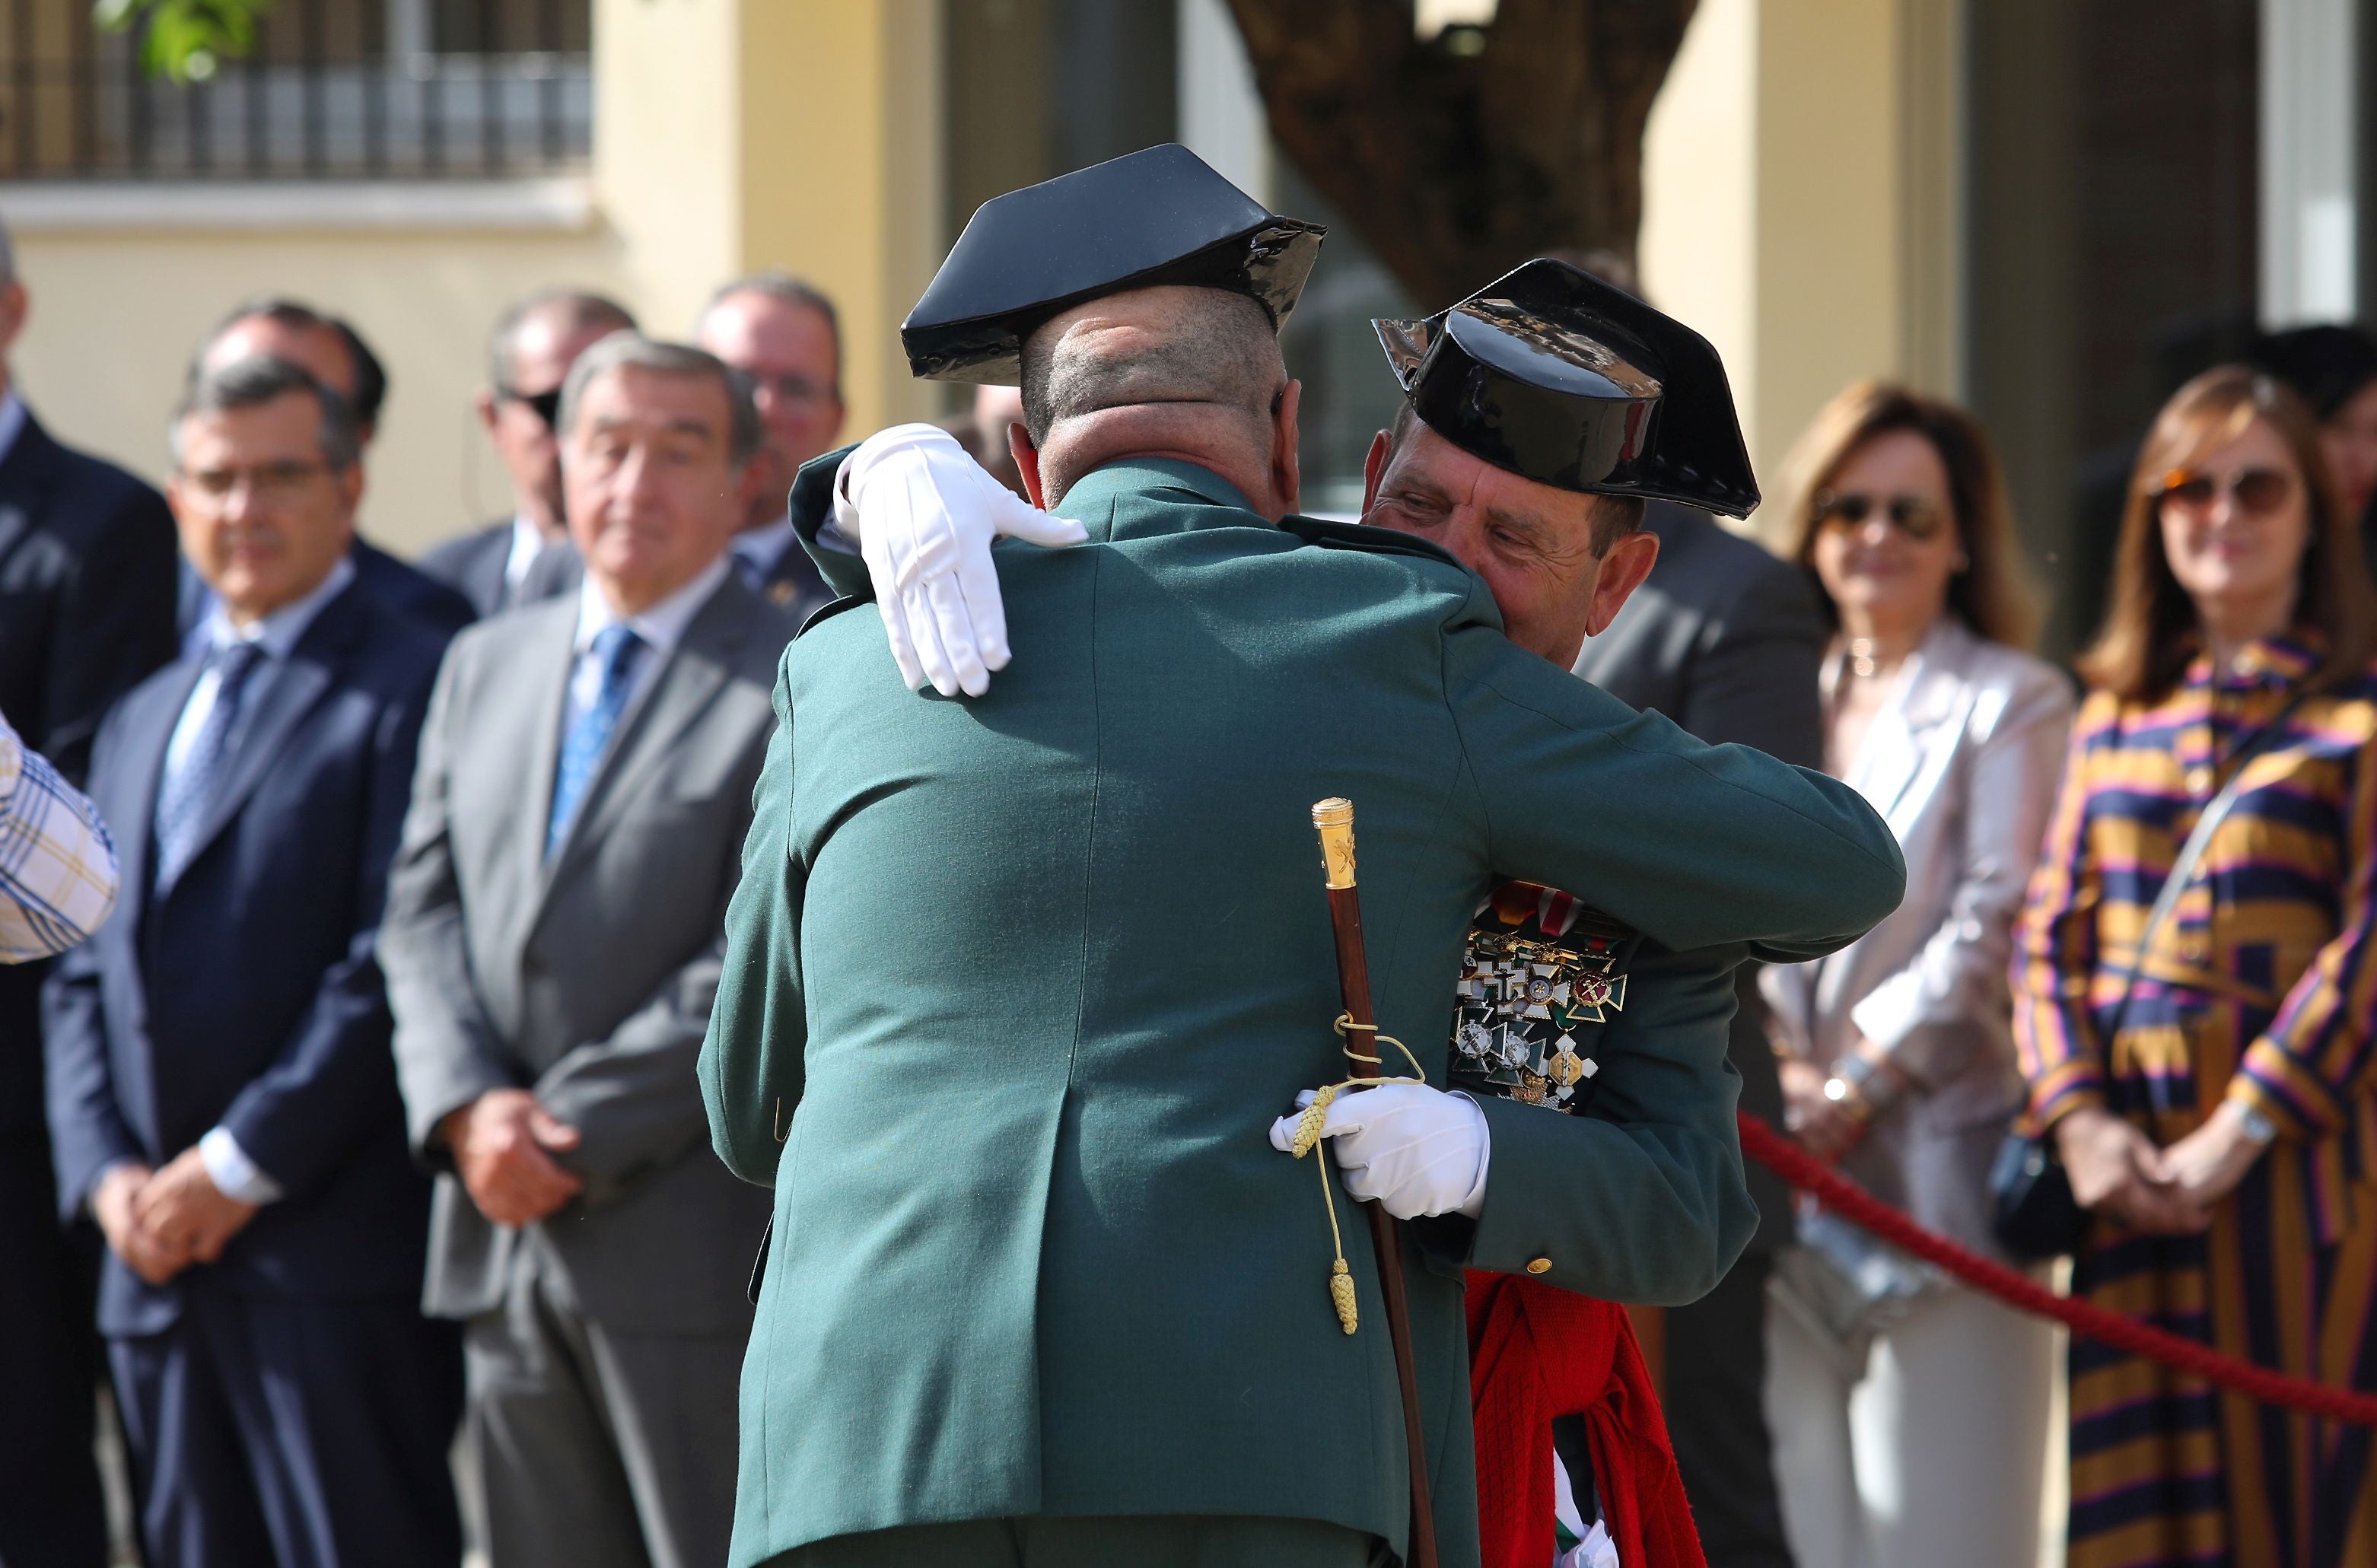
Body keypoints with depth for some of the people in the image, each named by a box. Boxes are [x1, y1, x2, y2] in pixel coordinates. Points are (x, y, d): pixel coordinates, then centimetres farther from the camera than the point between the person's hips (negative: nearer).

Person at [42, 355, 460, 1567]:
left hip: (336, 1257, -7)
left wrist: (242, 1167, -12)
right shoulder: (142, 721, 23)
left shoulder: (412, 689, -3)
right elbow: (82, 976, 19)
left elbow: (396, 963, -11)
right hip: (155, 1268, 7)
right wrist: (103, 1171, 2)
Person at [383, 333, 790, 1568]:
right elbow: (423, 913, 11)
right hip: (505, 1249, 6)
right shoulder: (486, 665, 17)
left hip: (696, 1246, -6)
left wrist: (575, 1131, -13)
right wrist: (468, 1106, -7)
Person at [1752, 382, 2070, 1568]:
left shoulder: (2013, 702, 4)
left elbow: (1992, 925, -5)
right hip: (1776, 1173, 4)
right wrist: (1766, 1069, -6)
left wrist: (1856, 1087, -12)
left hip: (1936, 1162, -4)